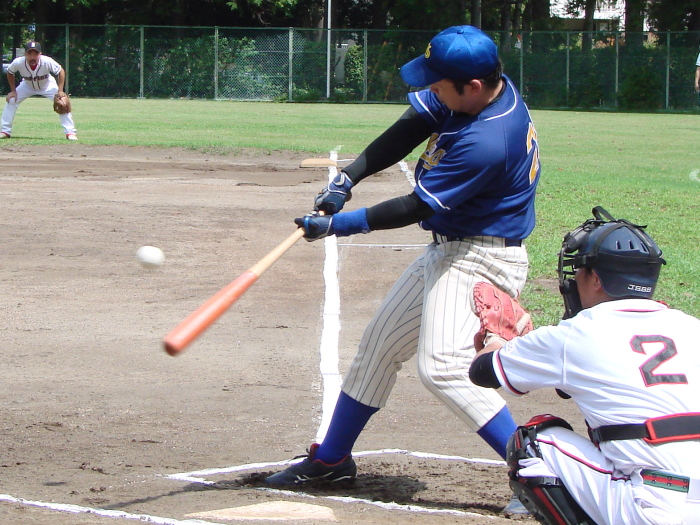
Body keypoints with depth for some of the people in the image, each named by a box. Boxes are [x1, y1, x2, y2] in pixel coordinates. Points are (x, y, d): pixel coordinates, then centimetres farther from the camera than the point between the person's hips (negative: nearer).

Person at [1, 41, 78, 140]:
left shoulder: (47, 62, -37)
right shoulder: (18, 62, -33)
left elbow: (61, 72, -20)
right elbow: (10, 73, -9)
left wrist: (60, 92, -25)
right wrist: (13, 91, -11)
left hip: (48, 85, -2)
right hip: (27, 86, 2)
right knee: (11, 101, -10)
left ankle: (70, 132, -9)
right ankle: (5, 131, 3)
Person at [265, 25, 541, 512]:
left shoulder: (485, 142, -31)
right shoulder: (488, 87, -5)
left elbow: (416, 207, -23)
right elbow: (414, 124, 4)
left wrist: (339, 225, -15)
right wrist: (350, 176, -6)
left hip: (480, 259, -10)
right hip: (447, 250, 10)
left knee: (444, 366, -24)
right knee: (380, 344, 17)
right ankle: (332, 458, 32)